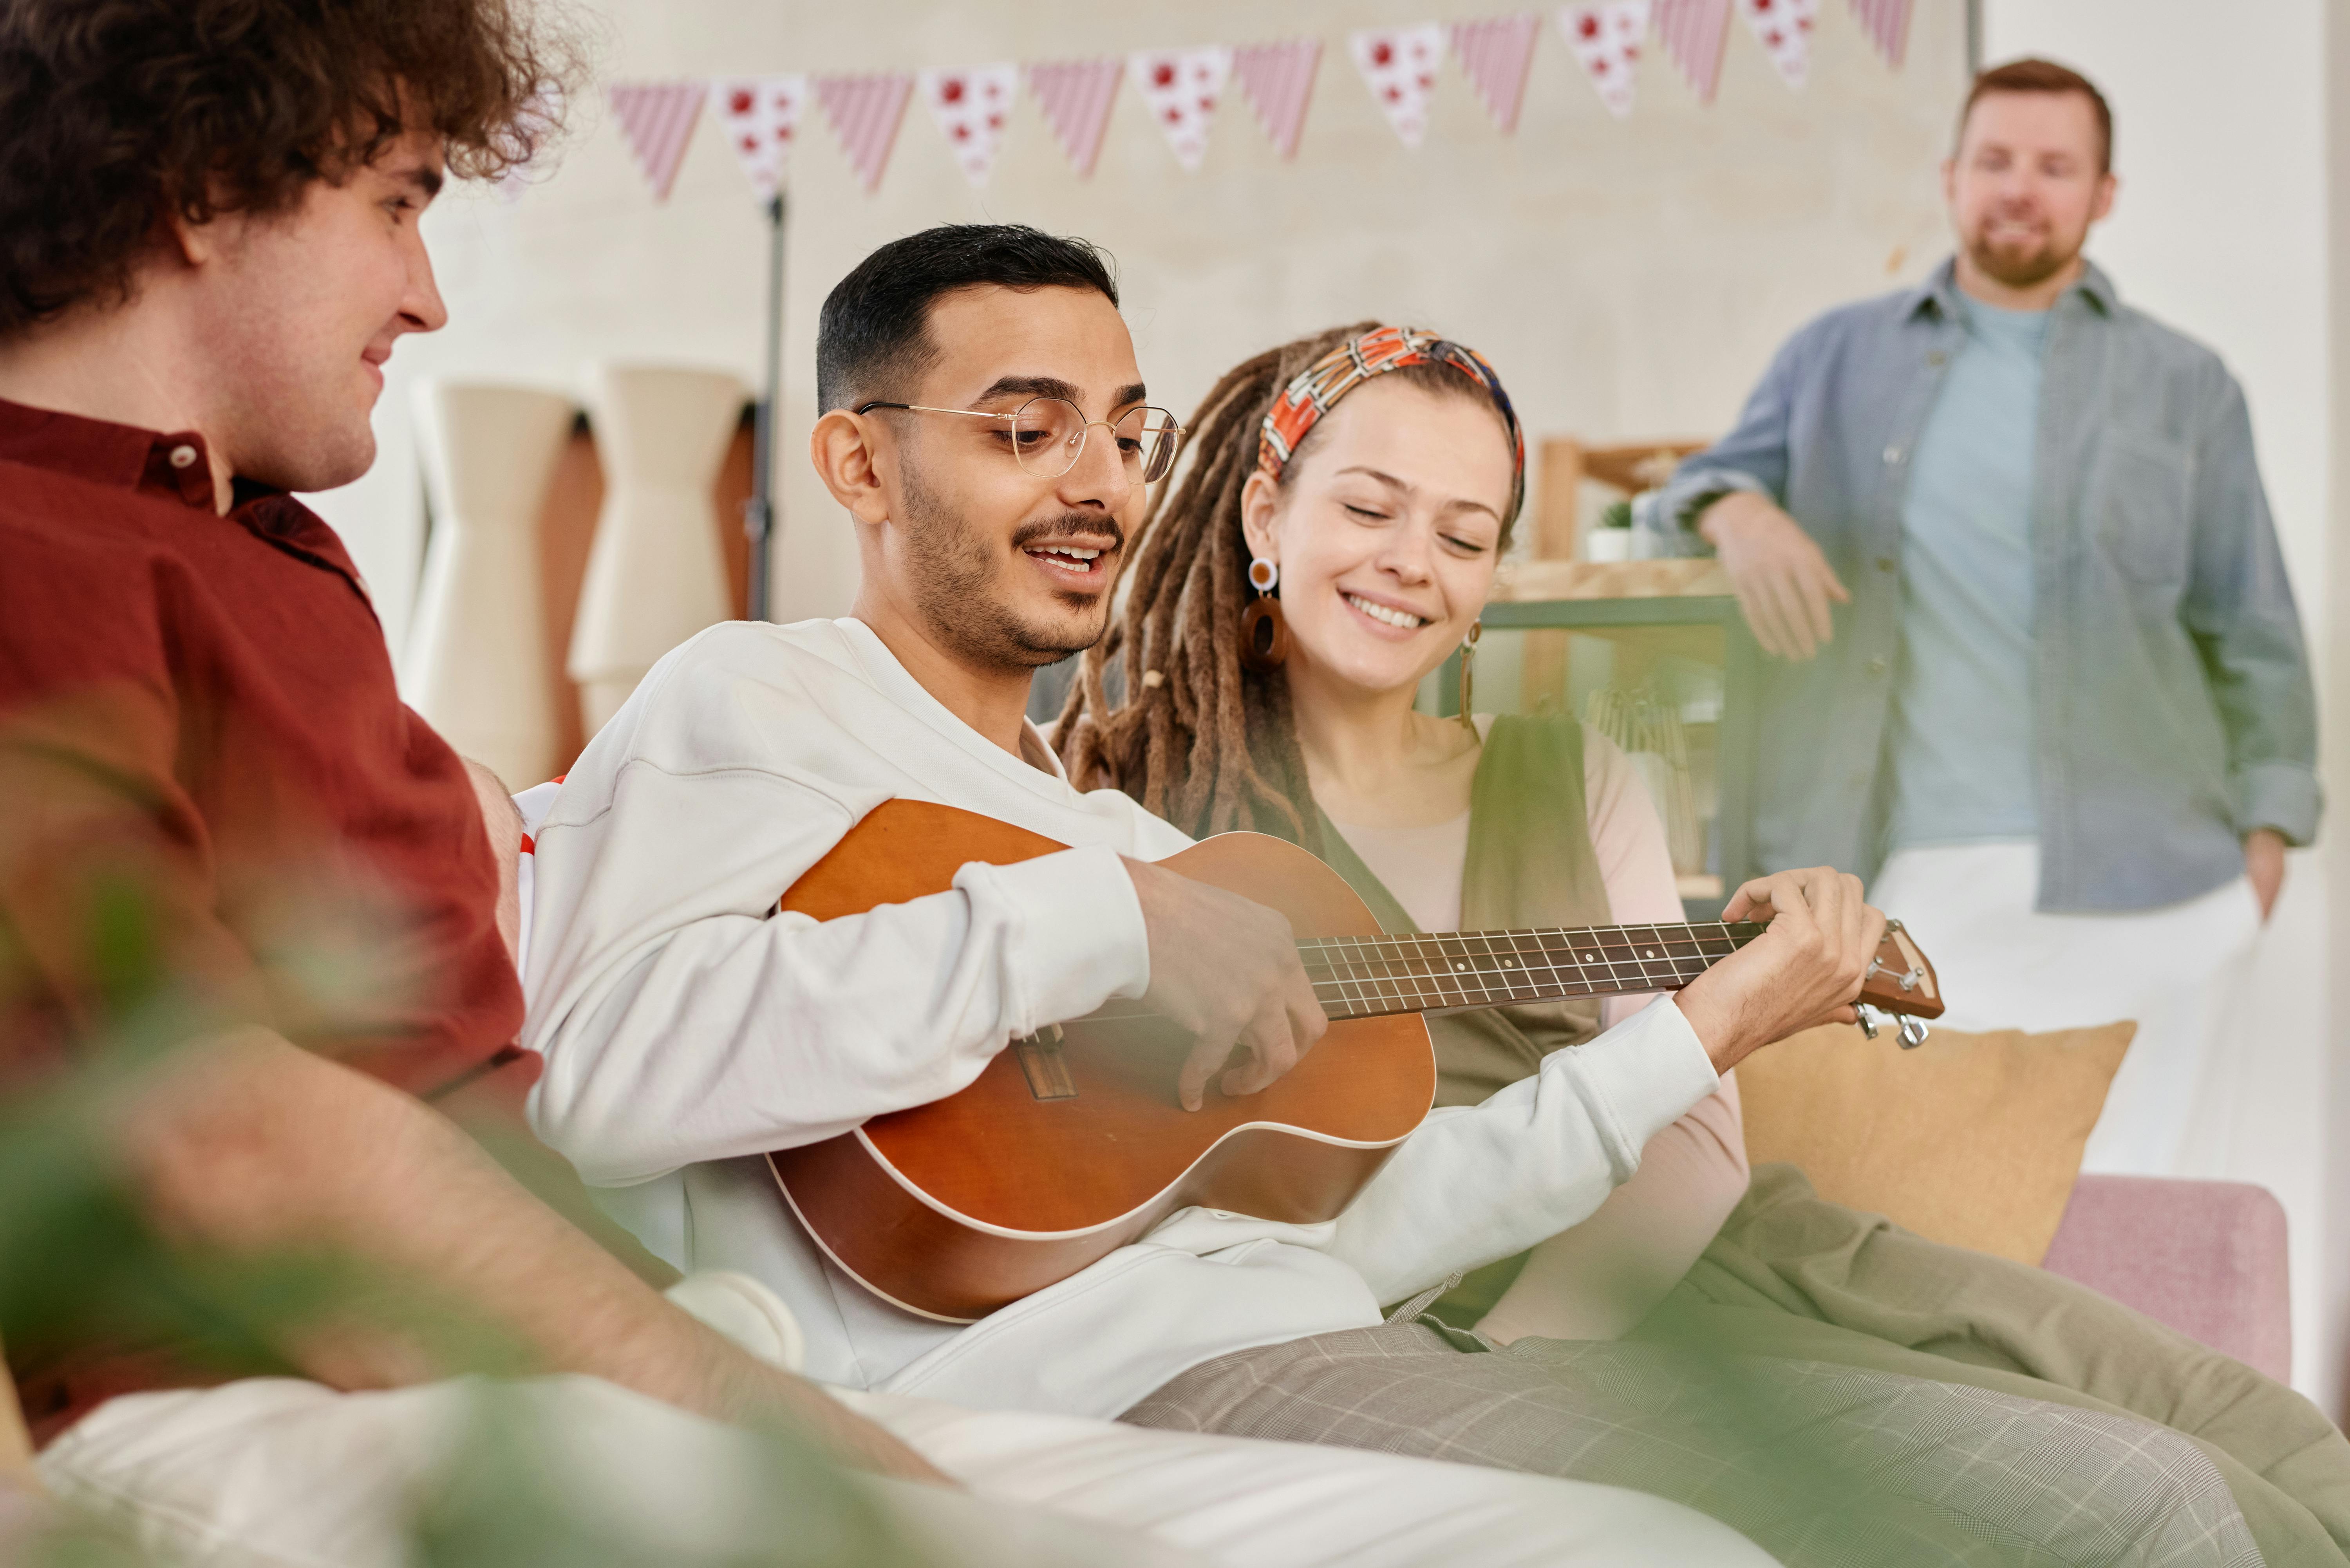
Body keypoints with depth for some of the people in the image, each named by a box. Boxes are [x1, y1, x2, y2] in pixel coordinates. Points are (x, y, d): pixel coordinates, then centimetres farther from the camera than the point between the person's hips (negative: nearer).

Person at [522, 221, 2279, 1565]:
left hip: (1346, 1352, 8)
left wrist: (1699, 1034, 23)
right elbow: (597, 1063, -15)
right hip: (1109, 1382, -8)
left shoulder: (1114, 822, 32)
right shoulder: (761, 702, 7)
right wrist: (1103, 924, -13)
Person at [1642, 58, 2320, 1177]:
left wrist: (2266, 835, 1)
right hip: (1913, 871, 1)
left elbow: (2252, 635, 10)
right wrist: (1737, 512, -9)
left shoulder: (2184, 388, 12)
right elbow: (1701, 485, 15)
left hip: (2130, 885, -1)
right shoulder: (1840, 359, 16)